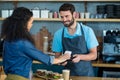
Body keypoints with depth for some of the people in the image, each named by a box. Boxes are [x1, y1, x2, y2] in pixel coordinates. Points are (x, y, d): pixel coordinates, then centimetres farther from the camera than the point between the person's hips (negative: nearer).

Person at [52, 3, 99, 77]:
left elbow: (94, 55, -6)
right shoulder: (58, 34, -2)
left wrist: (80, 57, -24)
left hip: (86, 73, -1)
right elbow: (57, 55, 6)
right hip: (68, 73, 1)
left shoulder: (87, 31, -8)